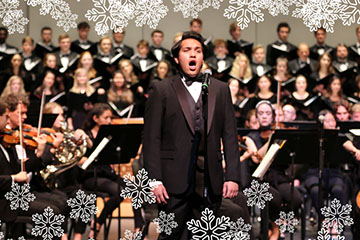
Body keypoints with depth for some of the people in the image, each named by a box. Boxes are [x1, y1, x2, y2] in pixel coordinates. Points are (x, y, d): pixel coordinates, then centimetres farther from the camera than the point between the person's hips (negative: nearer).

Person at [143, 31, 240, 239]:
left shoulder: (220, 89, 13)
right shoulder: (161, 90, 5)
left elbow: (230, 136, 10)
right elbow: (152, 139, 0)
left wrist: (233, 176, 2)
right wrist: (155, 180, -8)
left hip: (211, 183, 3)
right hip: (175, 182, -3)